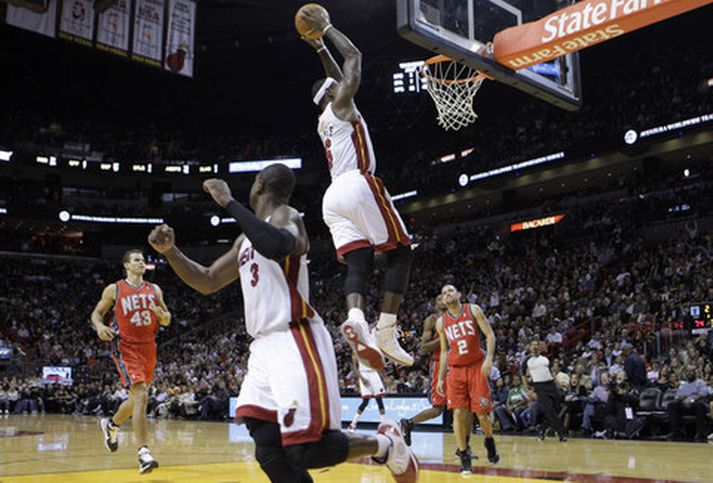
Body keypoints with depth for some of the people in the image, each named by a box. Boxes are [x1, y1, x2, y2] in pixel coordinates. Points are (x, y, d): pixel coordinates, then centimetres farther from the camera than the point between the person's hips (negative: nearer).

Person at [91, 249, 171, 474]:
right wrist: (99, 326, -16)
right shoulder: (114, 289, 0)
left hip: (148, 348, 5)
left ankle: (111, 424, 47)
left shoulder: (154, 290, 9)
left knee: (137, 398, 17)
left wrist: (162, 314, -11)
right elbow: (97, 313, 6)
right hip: (126, 348, -5)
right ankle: (143, 452, -18)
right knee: (141, 396, -20)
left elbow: (166, 320, 13)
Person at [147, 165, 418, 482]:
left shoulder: (285, 216, -5)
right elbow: (207, 282, 28)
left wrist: (228, 201, -22)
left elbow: (278, 247, -31)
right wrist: (170, 250, 13)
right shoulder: (246, 240, 22)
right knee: (270, 451, -4)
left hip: (296, 343, -8)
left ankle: (383, 443, 11)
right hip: (264, 349, 9)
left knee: (306, 450, -14)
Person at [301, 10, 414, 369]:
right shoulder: (341, 104, 8)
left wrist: (320, 49, 48)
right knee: (400, 253, -2)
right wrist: (326, 29, 22)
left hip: (333, 196, 8)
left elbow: (338, 76, 45)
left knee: (357, 265, -1)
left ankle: (356, 319, -30)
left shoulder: (323, 121, 29)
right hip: (358, 185, -8)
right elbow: (353, 56, 12)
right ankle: (386, 333, -14)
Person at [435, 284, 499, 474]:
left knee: (482, 413, -2)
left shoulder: (473, 310, 0)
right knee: (458, 413, -7)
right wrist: (440, 378, 9)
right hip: (455, 370, 2)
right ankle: (464, 456, 3)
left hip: (476, 367, -2)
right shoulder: (441, 322, 9)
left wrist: (489, 358, -18)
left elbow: (490, 335, -3)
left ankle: (490, 442, 27)